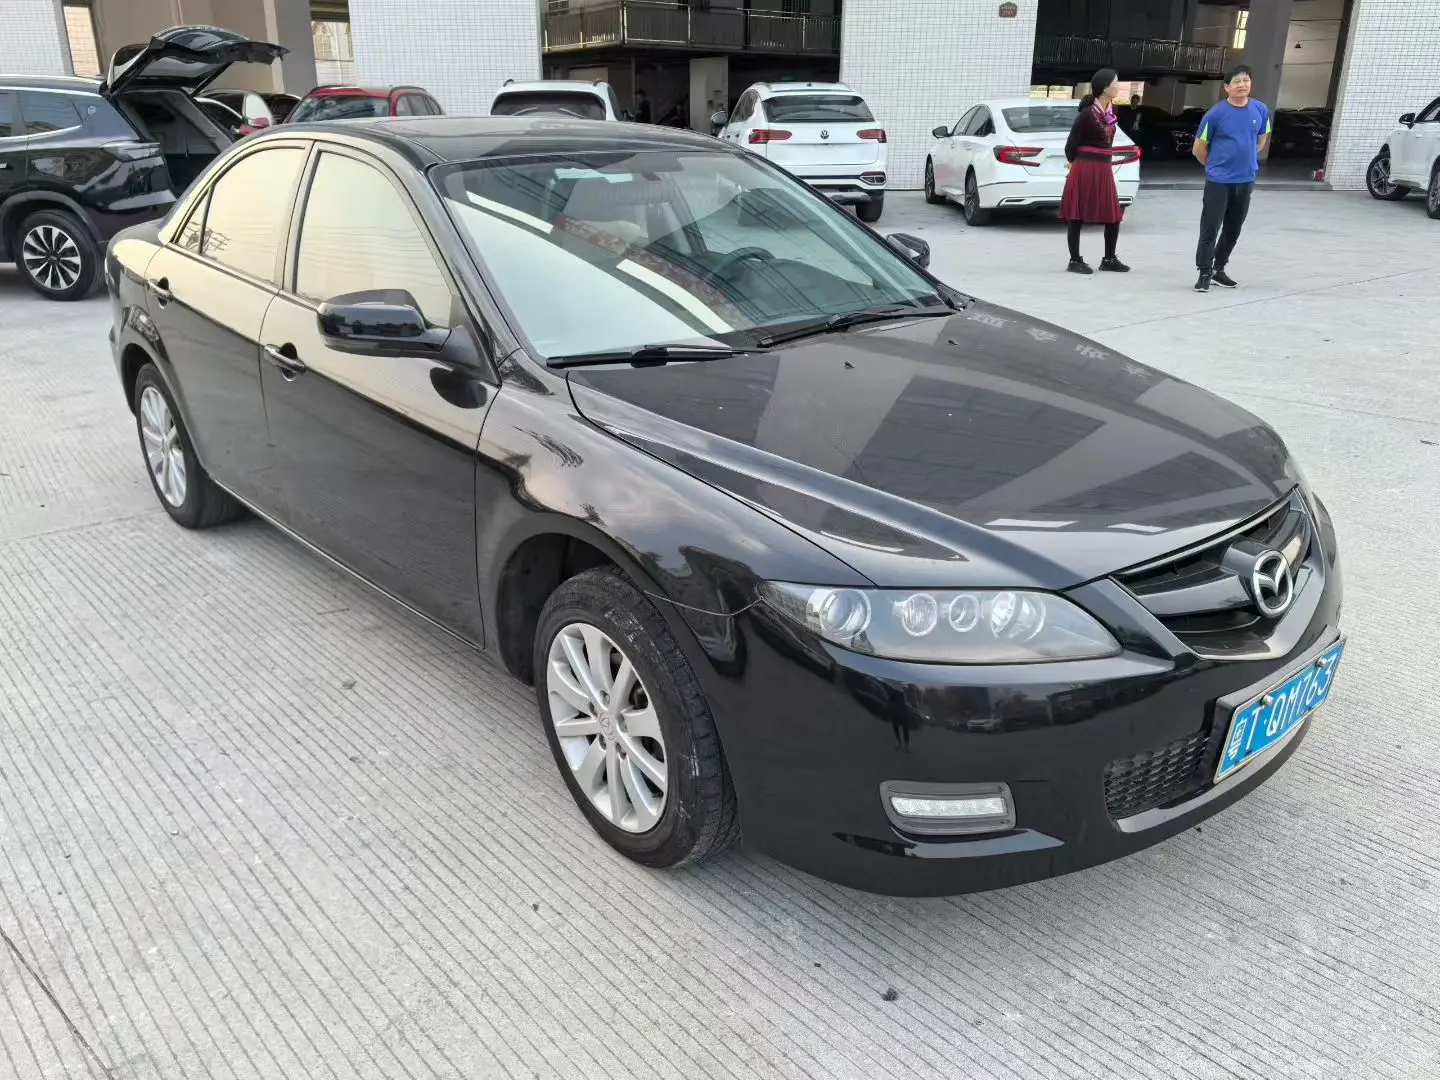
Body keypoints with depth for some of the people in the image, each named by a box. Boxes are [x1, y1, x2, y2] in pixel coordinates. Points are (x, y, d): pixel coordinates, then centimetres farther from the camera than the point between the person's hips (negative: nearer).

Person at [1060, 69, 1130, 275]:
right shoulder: (1087, 114, -13)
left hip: (1104, 169, 7)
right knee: (1078, 217, 1)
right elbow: (1071, 145, -5)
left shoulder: (1112, 110, 9)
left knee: (1114, 216, 8)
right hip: (1085, 170, -7)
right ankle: (1075, 261, 8)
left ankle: (1109, 259, 18)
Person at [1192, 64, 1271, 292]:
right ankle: (1205, 273, 1)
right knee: (1210, 228, -6)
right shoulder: (1216, 114, -11)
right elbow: (1199, 149, -1)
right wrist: (1216, 166, 9)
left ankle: (1219, 268, 25)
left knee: (1233, 229, 12)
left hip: (1246, 180, 4)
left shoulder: (1261, 110, 1)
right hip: (1218, 181, -4)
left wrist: (1245, 160, 12)